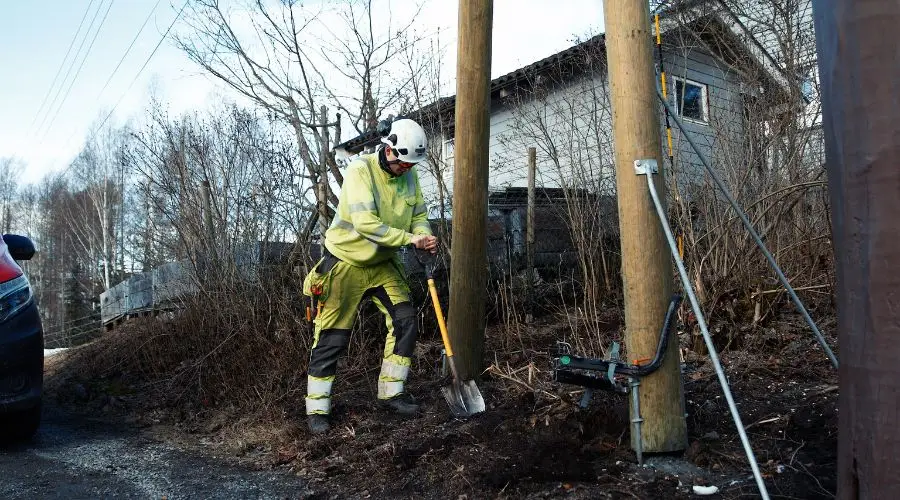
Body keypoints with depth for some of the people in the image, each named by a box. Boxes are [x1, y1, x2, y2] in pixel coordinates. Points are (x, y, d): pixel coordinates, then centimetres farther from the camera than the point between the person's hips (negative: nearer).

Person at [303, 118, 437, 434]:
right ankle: (317, 409, 12)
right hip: (346, 263, -6)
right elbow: (365, 223, -33)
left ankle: (390, 393, 13)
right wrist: (410, 238, -33)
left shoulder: (409, 175, -2)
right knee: (333, 337, -2)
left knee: (405, 320, -2)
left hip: (383, 264, 6)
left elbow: (419, 215, 4)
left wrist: (425, 235, -19)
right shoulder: (360, 170, -23)